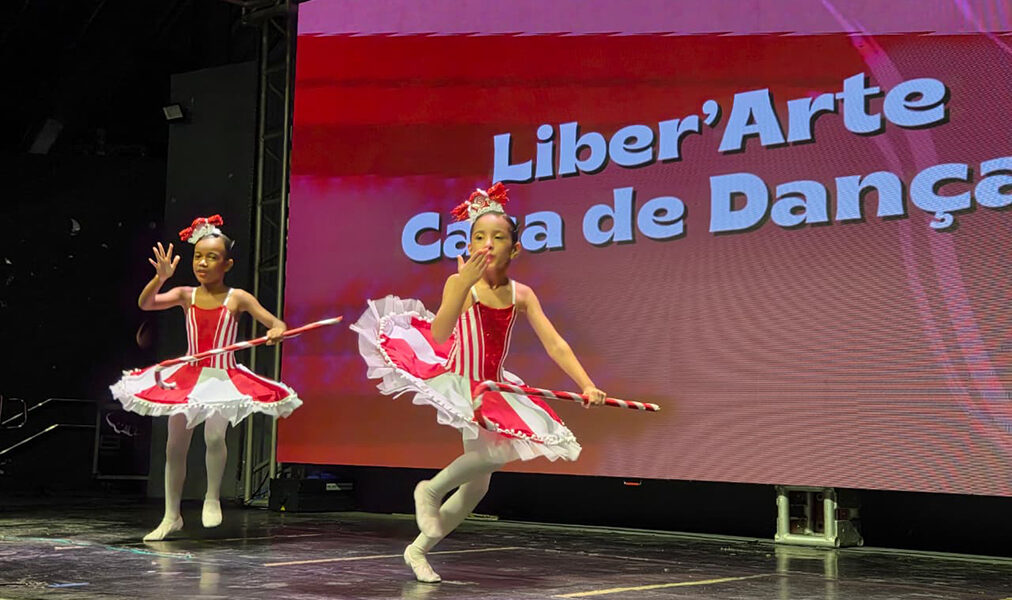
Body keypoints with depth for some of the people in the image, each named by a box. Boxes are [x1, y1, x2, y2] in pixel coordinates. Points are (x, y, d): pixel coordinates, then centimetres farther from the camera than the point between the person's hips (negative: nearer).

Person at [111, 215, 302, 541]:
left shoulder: (237, 299, -5)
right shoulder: (186, 295, 1)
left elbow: (276, 323, -7)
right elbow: (145, 303, -12)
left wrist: (276, 330, -31)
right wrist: (161, 277, -28)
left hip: (223, 378, -3)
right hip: (187, 377, 3)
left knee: (214, 436, -20)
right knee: (175, 444, 6)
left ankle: (212, 498, 7)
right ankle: (171, 516, 19)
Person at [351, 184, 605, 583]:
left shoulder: (521, 295, -2)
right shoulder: (459, 283, -14)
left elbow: (555, 345, -5)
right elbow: (439, 335, -29)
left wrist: (587, 385, -16)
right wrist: (465, 283, -40)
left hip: (491, 392, 6)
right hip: (457, 381, -6)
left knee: (478, 485, 11)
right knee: (498, 452, -28)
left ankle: (419, 549, 30)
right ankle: (431, 490, -2)